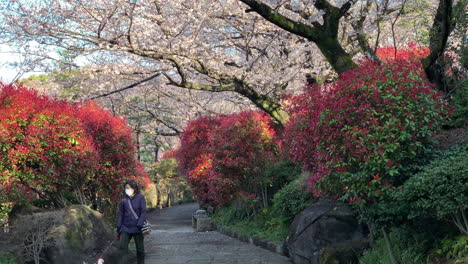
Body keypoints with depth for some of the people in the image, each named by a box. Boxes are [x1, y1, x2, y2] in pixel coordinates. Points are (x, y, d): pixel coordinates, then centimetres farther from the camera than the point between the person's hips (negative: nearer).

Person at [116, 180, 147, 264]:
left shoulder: (140, 197, -4)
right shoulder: (124, 199, 5)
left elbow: (143, 212, -8)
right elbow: (120, 214, 9)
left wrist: (139, 225, -18)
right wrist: (118, 228, 5)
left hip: (137, 228, -2)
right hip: (125, 228, 2)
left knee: (140, 249, 7)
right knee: (123, 247, -7)